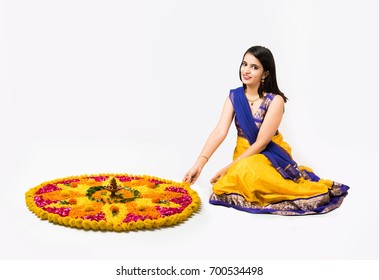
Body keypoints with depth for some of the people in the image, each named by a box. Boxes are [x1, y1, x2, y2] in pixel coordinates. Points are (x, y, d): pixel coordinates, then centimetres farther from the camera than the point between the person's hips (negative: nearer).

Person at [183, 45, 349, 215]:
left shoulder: (275, 100, -14)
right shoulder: (234, 96, 0)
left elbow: (261, 143, -16)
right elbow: (220, 132, -11)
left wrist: (229, 168, -18)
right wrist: (200, 163, -24)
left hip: (269, 155, -4)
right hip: (244, 155, 4)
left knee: (248, 171, -36)